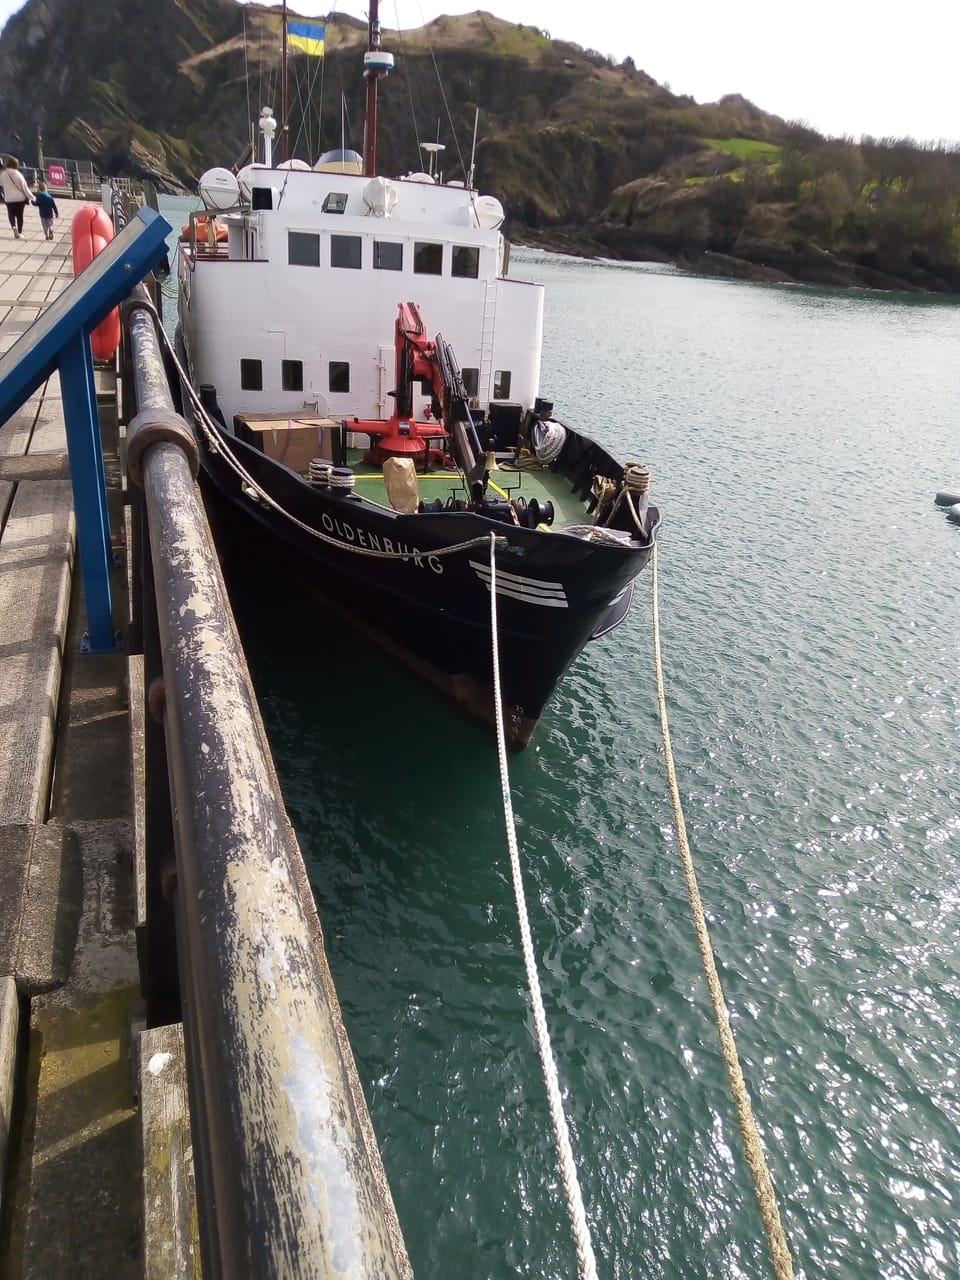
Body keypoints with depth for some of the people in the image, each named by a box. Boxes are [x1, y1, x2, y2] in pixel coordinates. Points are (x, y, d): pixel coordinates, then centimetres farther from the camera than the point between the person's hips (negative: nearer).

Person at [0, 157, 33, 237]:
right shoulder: (18, 174, -12)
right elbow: (24, 187, -8)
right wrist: (30, 196, 1)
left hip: (9, 198, 1)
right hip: (20, 198, -1)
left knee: (11, 215, 11)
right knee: (20, 215, 11)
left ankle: (14, 227, -15)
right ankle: (20, 232, 16)